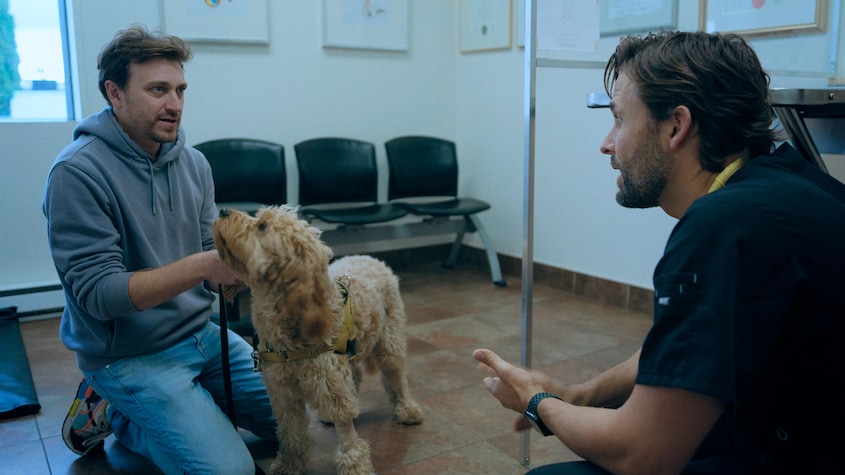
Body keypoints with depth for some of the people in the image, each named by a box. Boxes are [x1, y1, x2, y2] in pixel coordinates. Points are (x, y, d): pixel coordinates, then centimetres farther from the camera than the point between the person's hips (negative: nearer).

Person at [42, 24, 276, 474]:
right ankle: (110, 413, 6)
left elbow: (210, 253, 2)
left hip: (201, 333, 7)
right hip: (130, 354, -6)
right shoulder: (77, 172, -19)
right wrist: (201, 266, -32)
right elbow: (96, 293, -22)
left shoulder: (193, 162, 1)